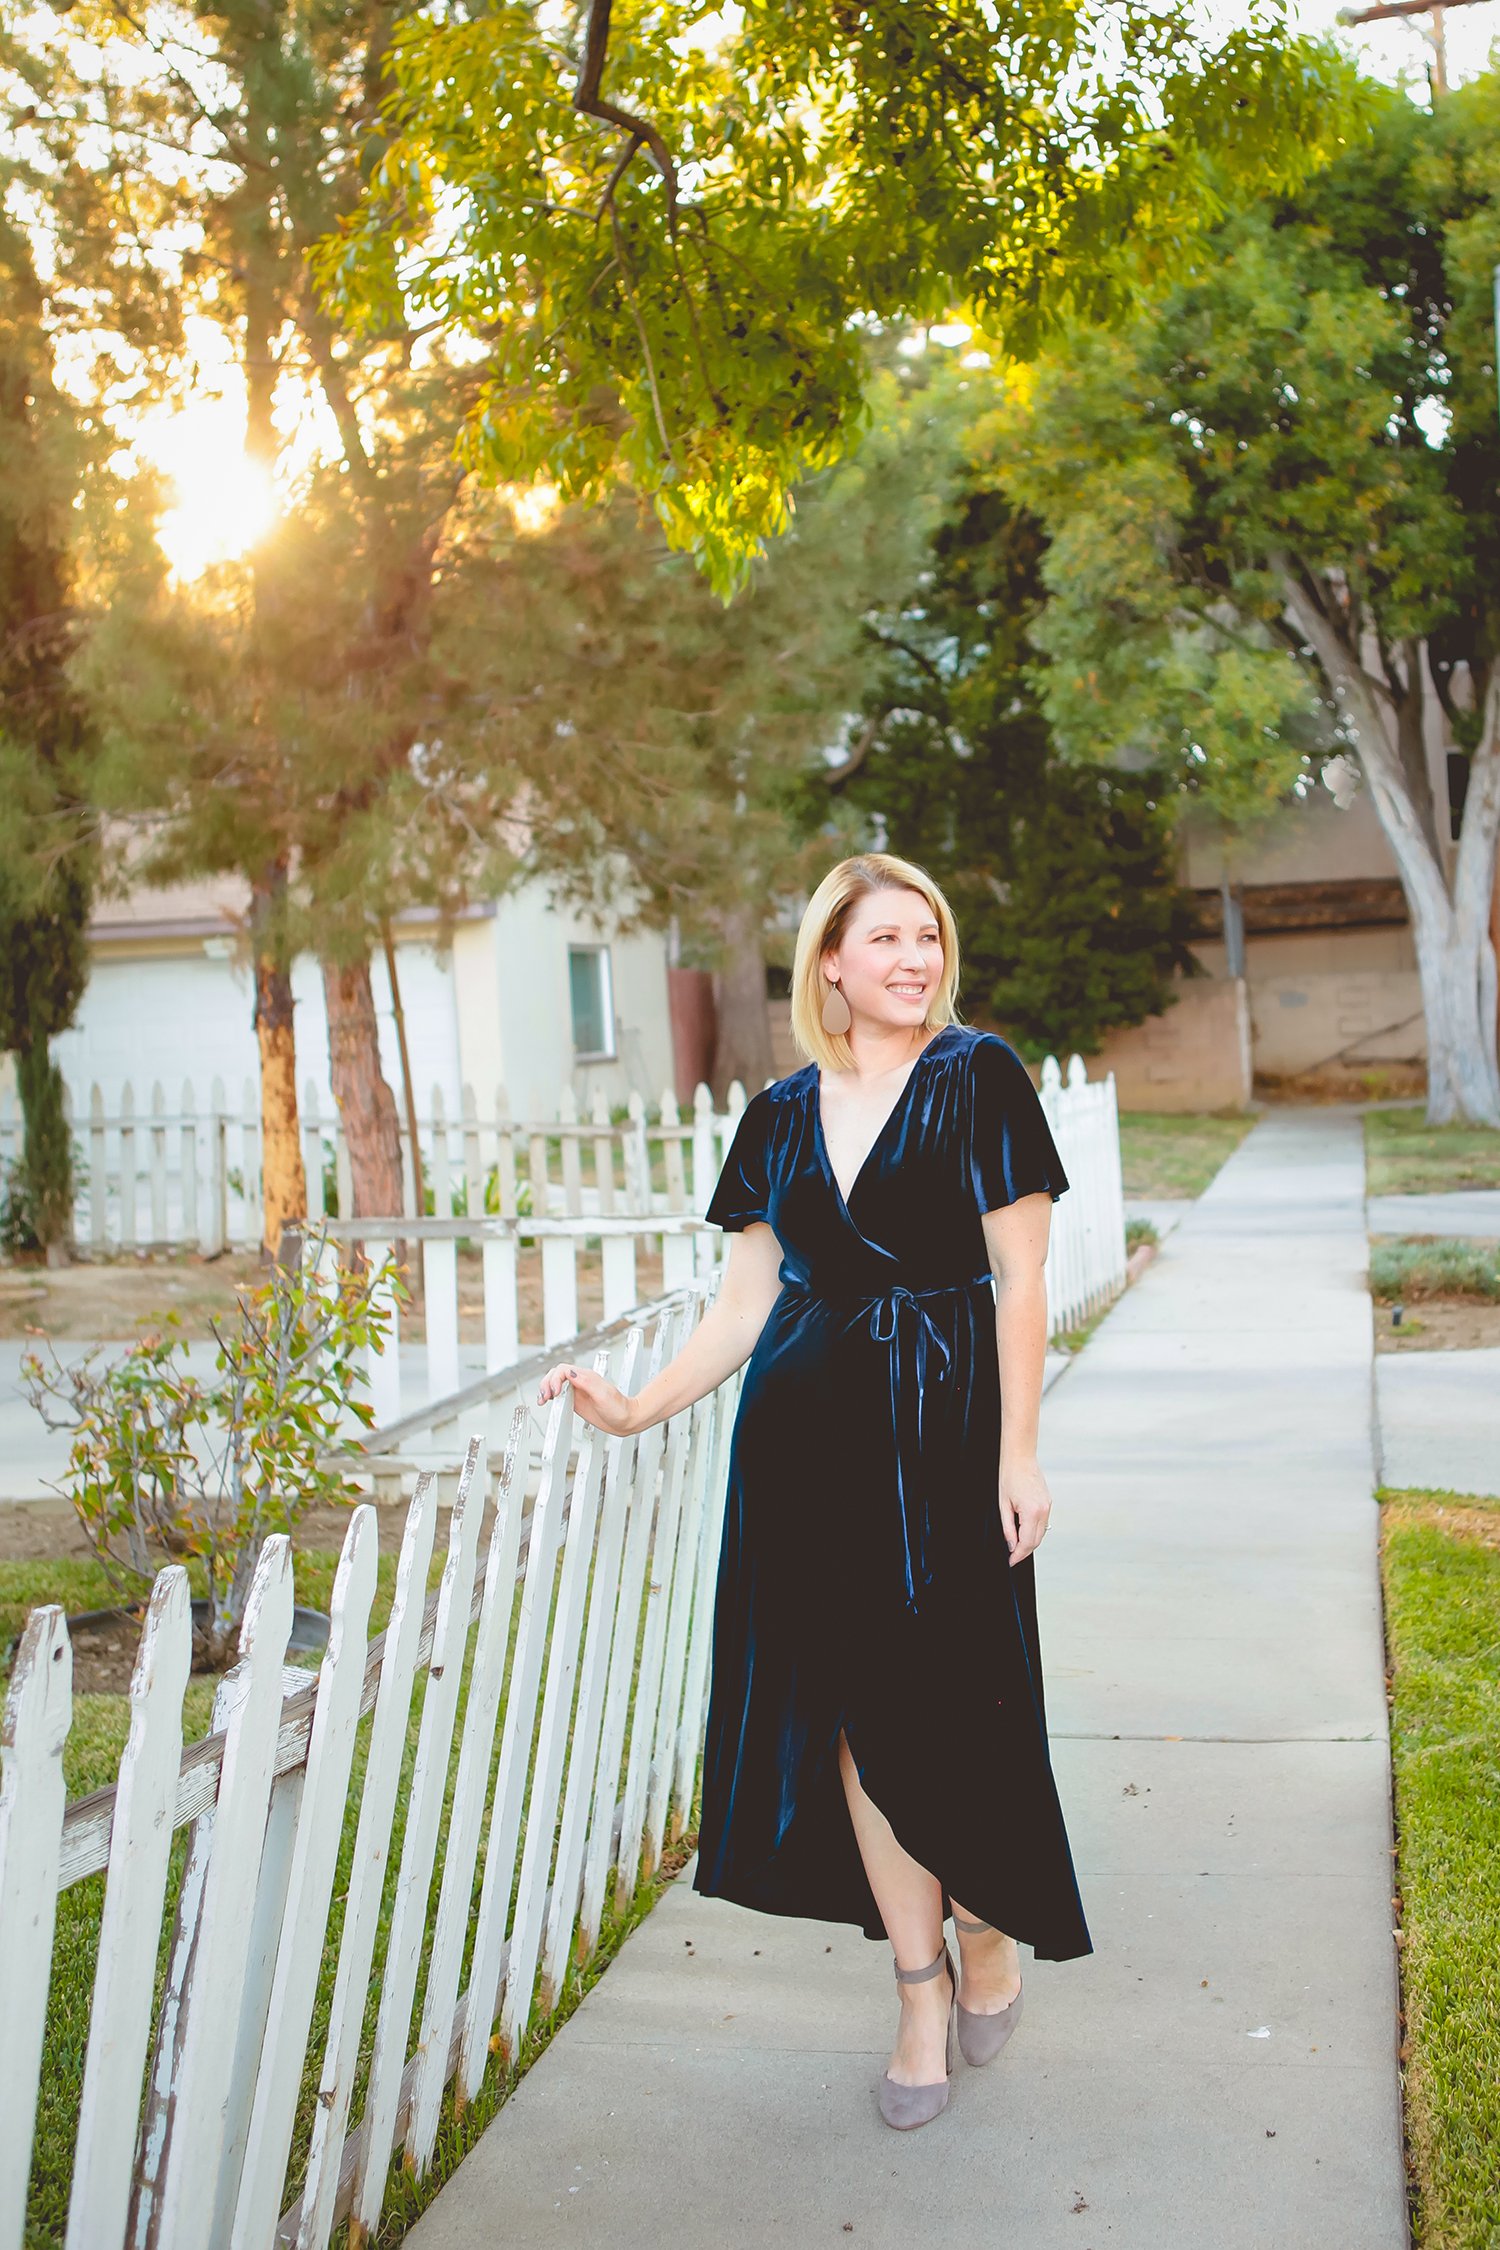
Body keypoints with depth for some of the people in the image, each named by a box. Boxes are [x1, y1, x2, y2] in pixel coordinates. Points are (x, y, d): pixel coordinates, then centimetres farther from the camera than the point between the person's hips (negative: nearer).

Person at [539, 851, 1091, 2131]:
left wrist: (1017, 1450, -10)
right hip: (805, 1432, 4)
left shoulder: (978, 1079, -2)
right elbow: (745, 1302, 11)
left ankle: (990, 1930, 31)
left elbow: (1021, 1281, -5)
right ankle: (922, 1986, 24)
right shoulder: (782, 1116, 9)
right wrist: (640, 1409, 1)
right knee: (850, 1713, 7)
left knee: (944, 1701, 2)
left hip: (939, 1424, -4)